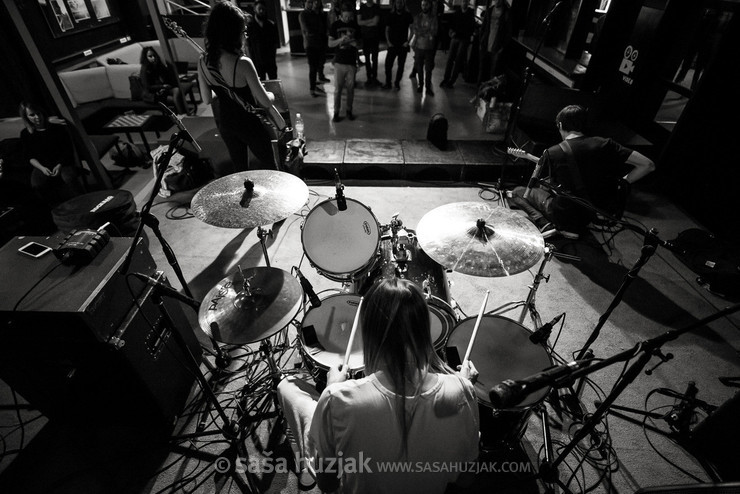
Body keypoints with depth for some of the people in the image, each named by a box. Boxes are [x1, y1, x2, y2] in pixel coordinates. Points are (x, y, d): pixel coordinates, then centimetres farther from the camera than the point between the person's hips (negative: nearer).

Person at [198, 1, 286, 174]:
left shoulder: (203, 62, -6)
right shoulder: (242, 63, -25)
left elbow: (206, 100, 4)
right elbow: (265, 101, -19)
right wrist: (271, 95, 4)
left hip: (224, 122, 6)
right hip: (249, 122, -6)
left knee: (240, 167, 19)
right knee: (269, 164, 14)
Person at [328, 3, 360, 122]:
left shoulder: (355, 26, 7)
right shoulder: (335, 25, 0)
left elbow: (359, 42, 16)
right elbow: (330, 44, -2)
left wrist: (356, 43, -8)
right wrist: (341, 39, -19)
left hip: (352, 62, 2)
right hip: (339, 62, -2)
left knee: (351, 88, 5)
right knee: (338, 89, 0)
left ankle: (349, 110, 18)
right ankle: (336, 112, 9)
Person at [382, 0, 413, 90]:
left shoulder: (408, 15, 1)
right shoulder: (391, 15, 5)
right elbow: (387, 30, 9)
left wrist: (408, 41, -8)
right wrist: (388, 42, -2)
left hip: (403, 45, -1)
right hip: (392, 45, 1)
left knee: (401, 65, 3)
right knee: (388, 64, -7)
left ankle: (397, 83, 15)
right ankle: (388, 83, 3)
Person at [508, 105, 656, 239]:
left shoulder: (553, 153, -14)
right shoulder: (603, 145, -7)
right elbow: (648, 165, -9)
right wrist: (622, 183, 3)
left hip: (562, 215, -5)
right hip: (590, 217, 5)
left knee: (517, 192, 12)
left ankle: (543, 224, -8)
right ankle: (572, 228, 18)